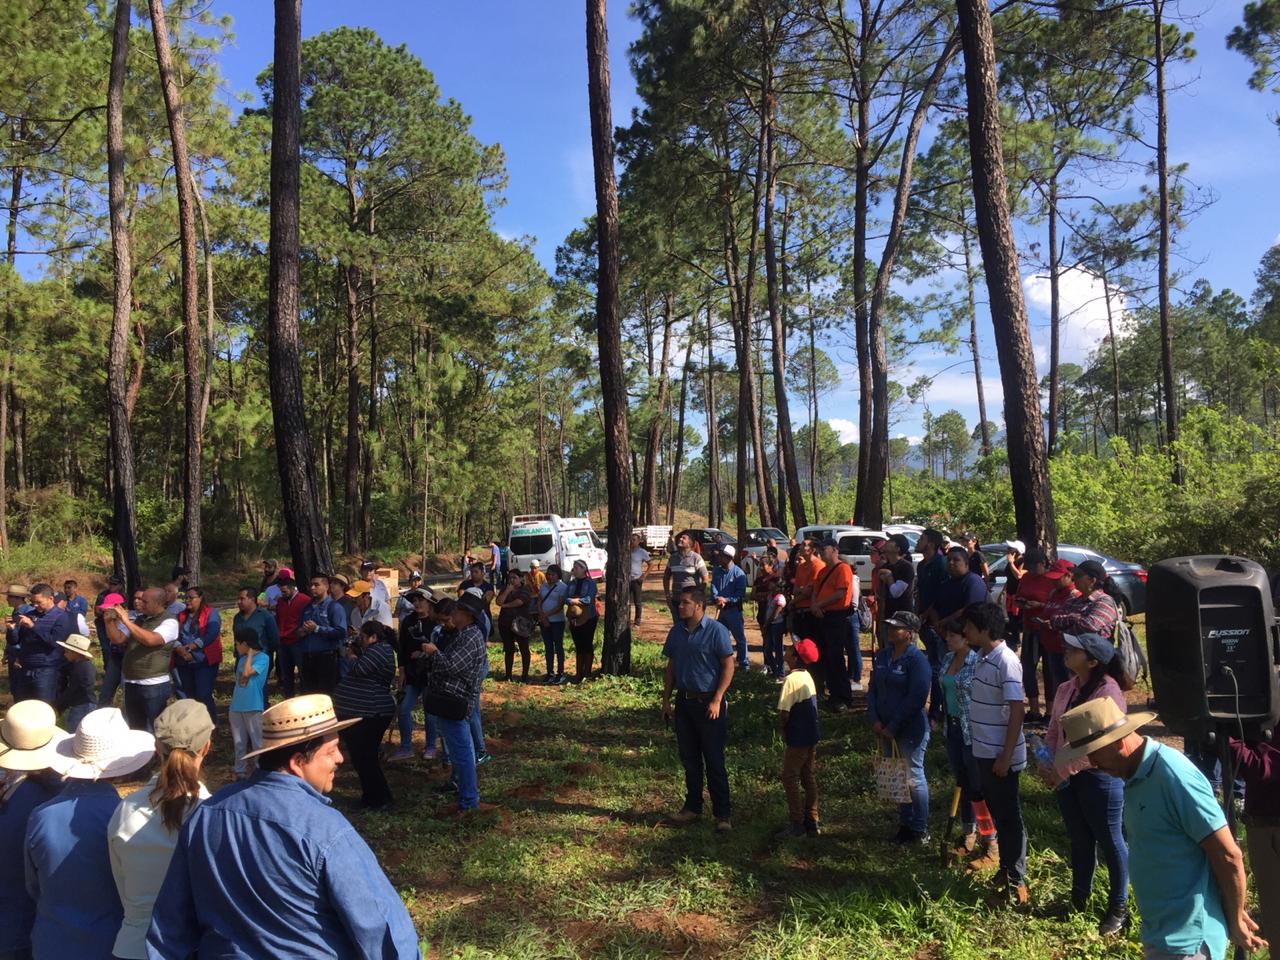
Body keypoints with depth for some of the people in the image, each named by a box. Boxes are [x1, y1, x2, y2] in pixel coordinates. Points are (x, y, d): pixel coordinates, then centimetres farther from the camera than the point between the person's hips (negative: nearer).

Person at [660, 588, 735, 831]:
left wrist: (716, 700, -16)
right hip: (683, 702, 6)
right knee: (689, 759, 14)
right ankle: (692, 806, 28)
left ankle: (722, 814, 11)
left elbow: (729, 665, -12)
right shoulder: (677, 632, 6)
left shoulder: (716, 630, -12)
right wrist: (666, 699, 9)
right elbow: (670, 667, 13)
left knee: (714, 761, 1)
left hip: (708, 703, -6)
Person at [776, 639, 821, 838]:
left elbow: (785, 712, -22)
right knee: (809, 779, 14)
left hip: (797, 739, -8)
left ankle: (797, 824, 6)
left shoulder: (792, 679, -21)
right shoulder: (807, 677, 5)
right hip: (811, 737, 8)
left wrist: (784, 732, -4)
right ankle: (812, 822, 21)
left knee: (790, 779, 2)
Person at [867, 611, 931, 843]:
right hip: (886, 729, 7)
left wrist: (893, 727, -17)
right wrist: (875, 720, -3)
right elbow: (872, 690, 10)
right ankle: (905, 824, 30)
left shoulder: (917, 659, -15)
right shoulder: (883, 656, 7)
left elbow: (916, 698, -19)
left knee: (914, 778, 4)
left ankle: (920, 830, 18)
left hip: (911, 730, -7)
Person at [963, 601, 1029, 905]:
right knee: (997, 812, 20)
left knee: (1009, 816, 5)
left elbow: (1017, 710, -21)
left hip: (1000, 755, -8)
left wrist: (1006, 756, -20)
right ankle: (1006, 869, 34)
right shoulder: (982, 656, 6)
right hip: (984, 751, 8)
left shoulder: (1006, 661, -21)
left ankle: (1017, 880, 17)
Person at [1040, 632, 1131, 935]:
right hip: (1066, 776, 7)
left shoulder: (1108, 692, -20)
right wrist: (1046, 762, -5)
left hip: (1100, 776, -7)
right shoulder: (1066, 689, 4)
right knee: (1079, 840, 20)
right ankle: (1079, 899, 36)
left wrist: (1062, 770, -20)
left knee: (1110, 842, 9)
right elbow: (1054, 730, 11)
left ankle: (1118, 908, 27)